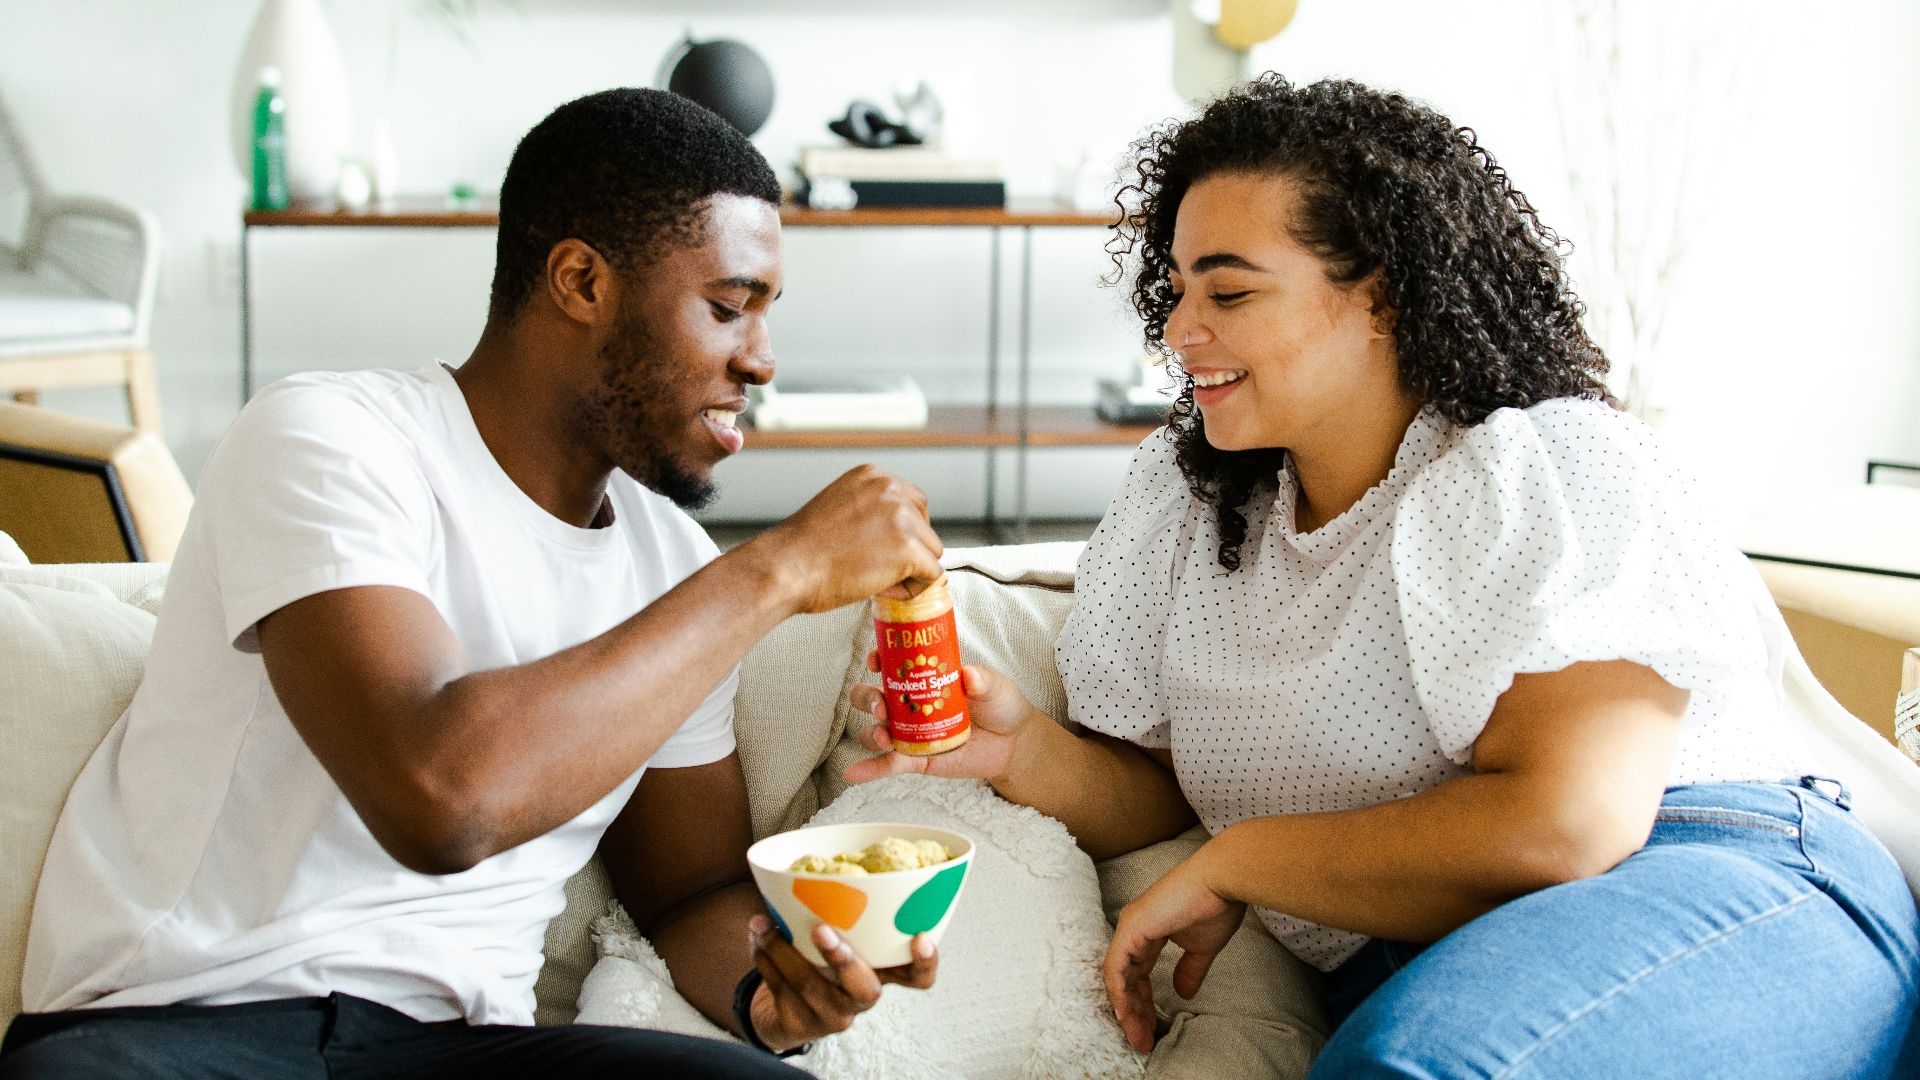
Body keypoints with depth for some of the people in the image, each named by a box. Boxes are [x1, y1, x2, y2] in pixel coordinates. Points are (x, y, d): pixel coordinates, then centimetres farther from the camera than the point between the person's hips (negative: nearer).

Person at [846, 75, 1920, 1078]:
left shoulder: (1550, 472, -6)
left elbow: (1560, 824, -19)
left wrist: (1233, 863, -9)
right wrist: (1027, 749, -5)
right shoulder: (1179, 505, 14)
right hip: (1404, 966, 4)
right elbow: (1153, 791, 18)